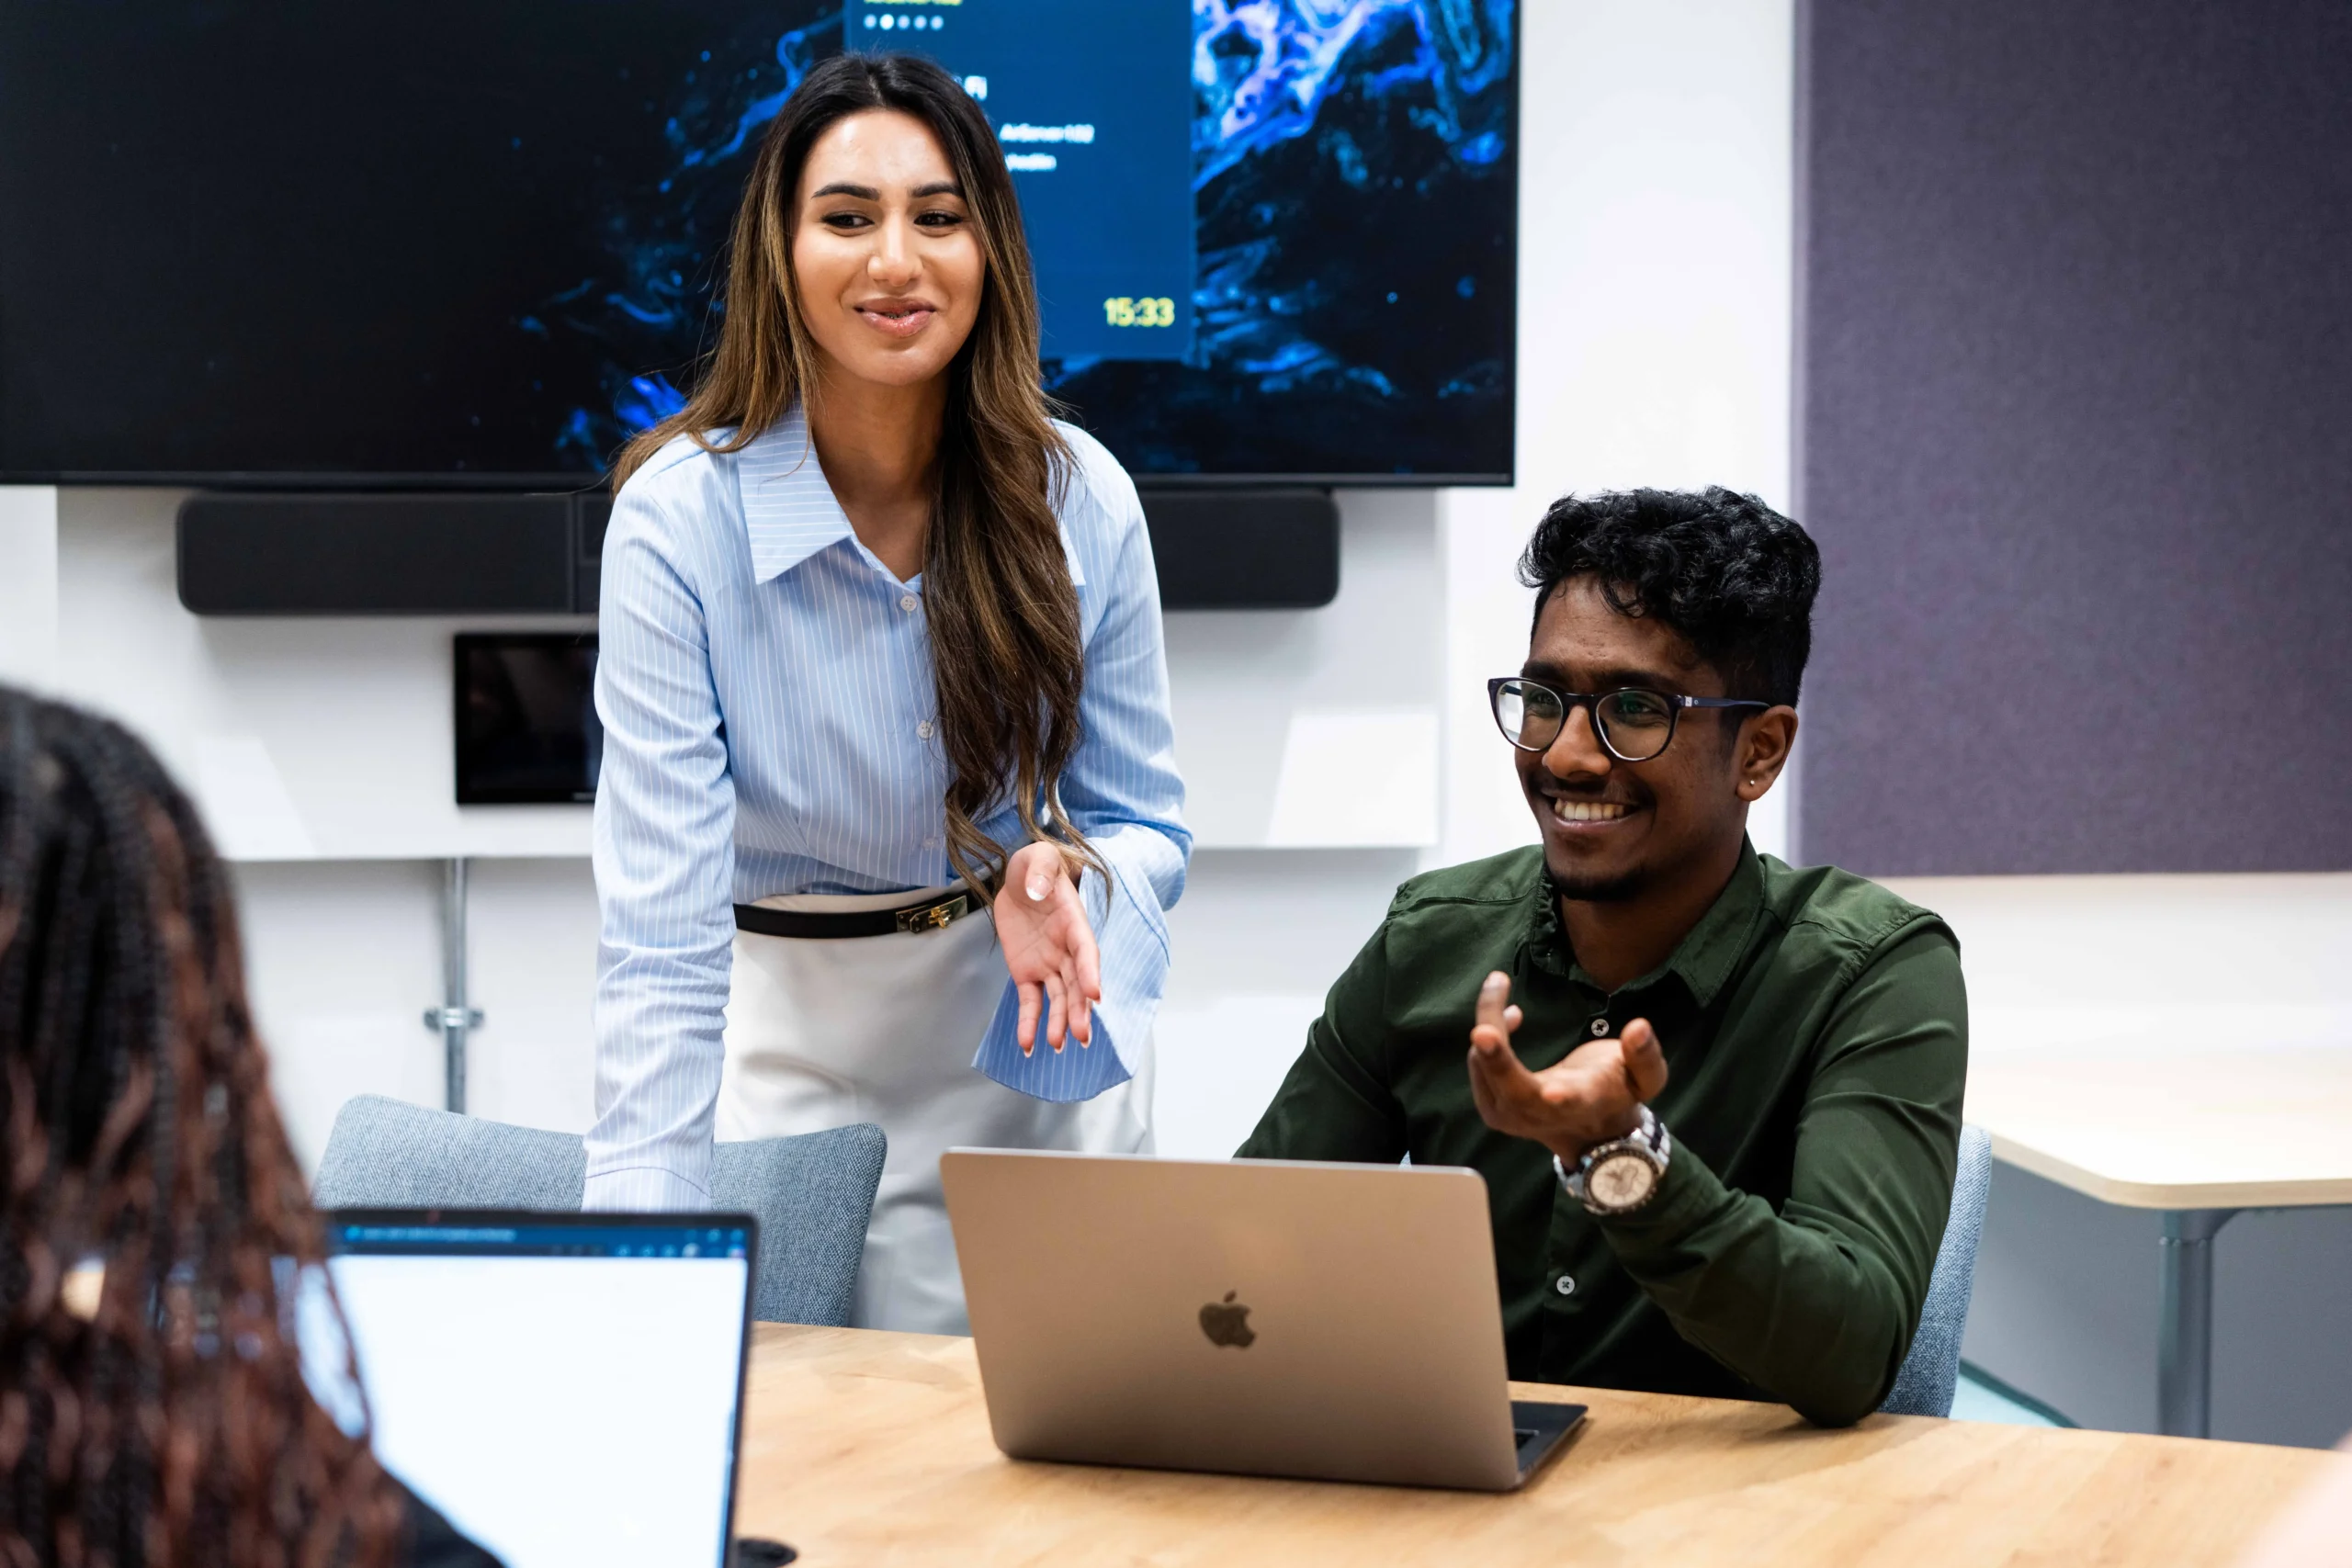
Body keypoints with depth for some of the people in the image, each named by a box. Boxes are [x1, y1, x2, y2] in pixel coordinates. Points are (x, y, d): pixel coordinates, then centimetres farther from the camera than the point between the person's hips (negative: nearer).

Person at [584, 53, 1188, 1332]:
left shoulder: (1081, 500, -10)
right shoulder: (679, 519, -19)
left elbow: (1144, 822, 2)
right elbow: (662, 929, -23)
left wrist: (1062, 879, -23)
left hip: (1039, 1045, 3)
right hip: (795, 1040, -2)